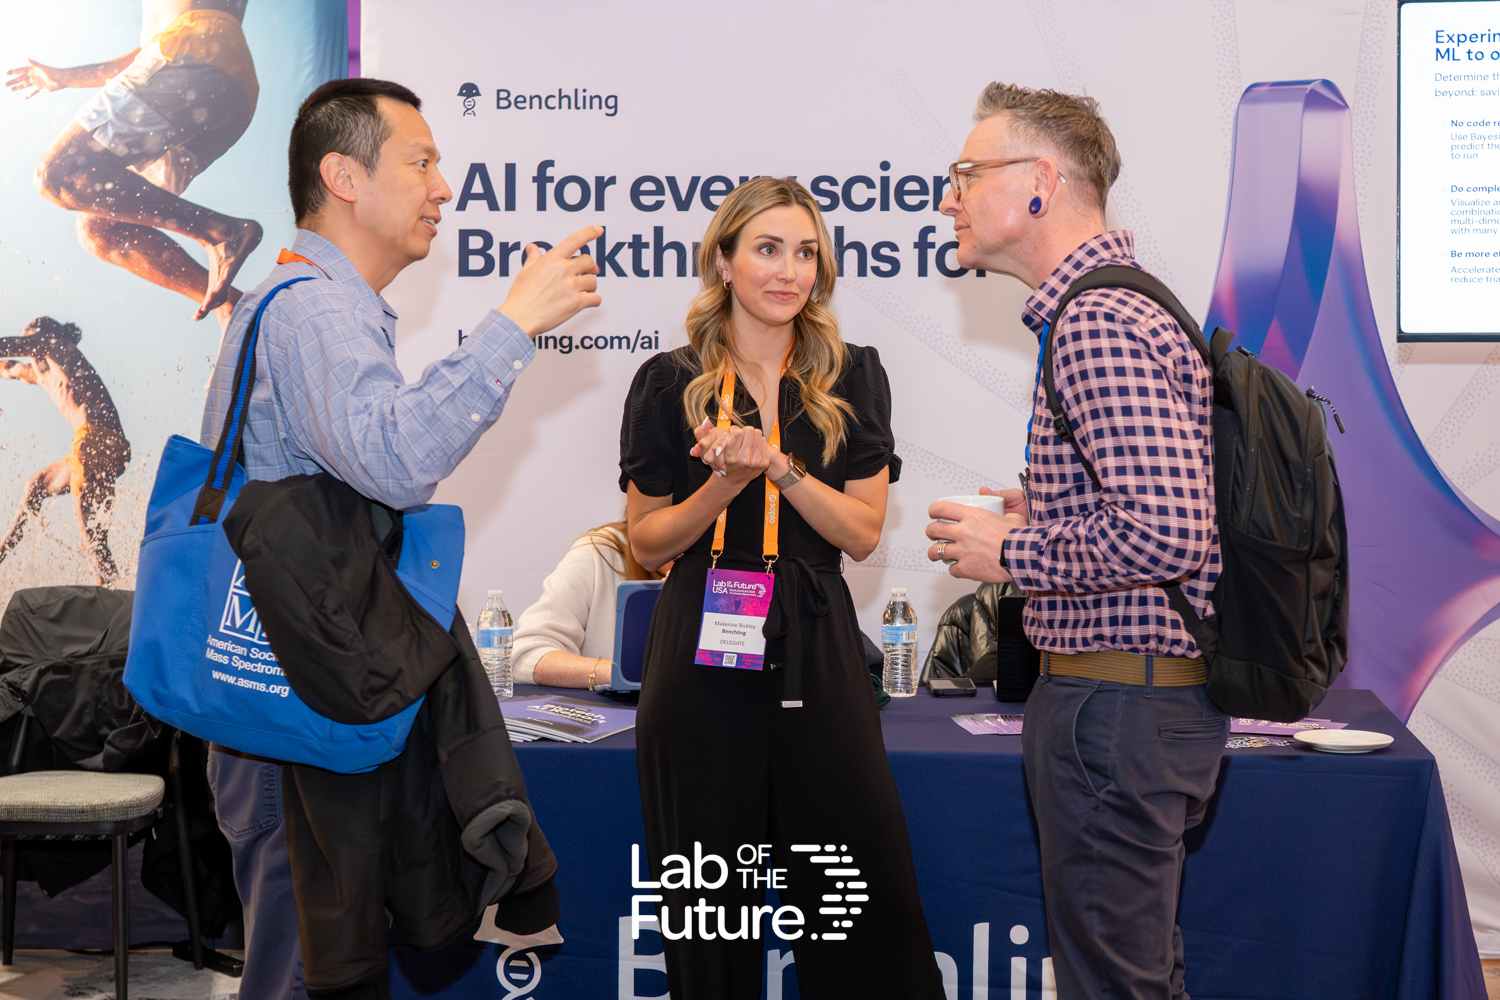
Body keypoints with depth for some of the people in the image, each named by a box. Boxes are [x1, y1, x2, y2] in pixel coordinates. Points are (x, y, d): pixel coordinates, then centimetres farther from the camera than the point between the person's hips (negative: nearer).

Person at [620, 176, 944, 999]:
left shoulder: (850, 380, 7)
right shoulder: (669, 384, 4)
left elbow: (862, 532, 1)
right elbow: (646, 543, 4)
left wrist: (778, 464, -14)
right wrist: (723, 486, -13)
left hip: (815, 653, 1)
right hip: (701, 654, -1)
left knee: (862, 885, 1)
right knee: (709, 897, 7)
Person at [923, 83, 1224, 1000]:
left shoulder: (1098, 324, -18)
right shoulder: (1122, 305, 16)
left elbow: (1165, 535, -28)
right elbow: (1157, 505, 22)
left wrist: (1012, 553, -14)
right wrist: (1045, 516, 15)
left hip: (1115, 707, -11)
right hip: (1154, 694, 11)